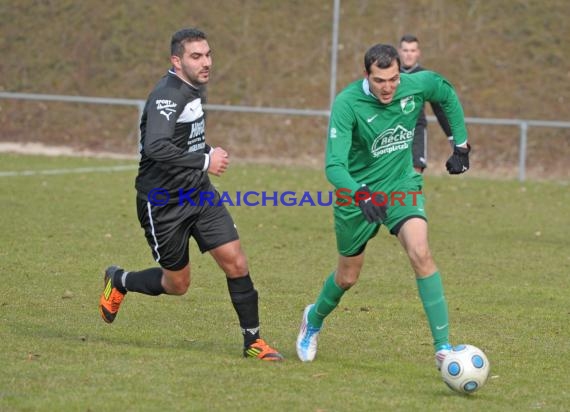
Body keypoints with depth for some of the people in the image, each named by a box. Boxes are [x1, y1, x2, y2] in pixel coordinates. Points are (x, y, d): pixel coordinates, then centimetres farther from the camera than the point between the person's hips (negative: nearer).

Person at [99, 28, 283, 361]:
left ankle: (253, 341, 5)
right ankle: (119, 281, 34)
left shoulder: (194, 89, 8)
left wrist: (208, 151, 8)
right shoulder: (167, 96, -22)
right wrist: (205, 161, -31)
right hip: (163, 204, -7)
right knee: (177, 284, 6)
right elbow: (155, 148, -37)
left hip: (199, 194, 7)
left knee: (236, 263, -6)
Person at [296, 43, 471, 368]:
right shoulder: (347, 103, -25)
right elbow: (334, 165, -30)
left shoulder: (417, 85, -15)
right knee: (348, 277, 14)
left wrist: (461, 146, 9)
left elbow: (448, 95, 10)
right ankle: (314, 319, 48)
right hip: (357, 193, -1)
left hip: (402, 186, 1)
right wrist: (361, 194, -48)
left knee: (420, 253, -24)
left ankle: (443, 347, -21)